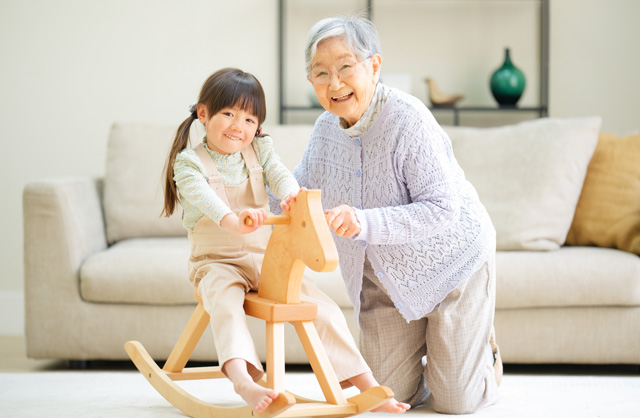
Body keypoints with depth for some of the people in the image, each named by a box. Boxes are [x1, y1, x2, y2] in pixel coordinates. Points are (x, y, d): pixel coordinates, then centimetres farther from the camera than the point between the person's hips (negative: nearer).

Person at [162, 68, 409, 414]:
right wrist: (232, 219, -47)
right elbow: (200, 195, -26)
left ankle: (366, 385, -4)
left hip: (266, 258, 4)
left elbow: (279, 174, -10)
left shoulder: (259, 150, 10)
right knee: (225, 300, -39)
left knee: (323, 307, -8)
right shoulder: (189, 161, -5)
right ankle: (242, 380, -57)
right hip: (216, 261, -4)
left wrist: (291, 194, -36)